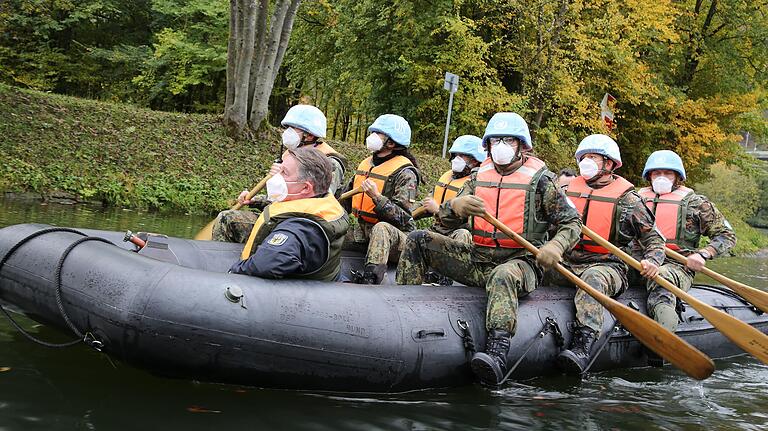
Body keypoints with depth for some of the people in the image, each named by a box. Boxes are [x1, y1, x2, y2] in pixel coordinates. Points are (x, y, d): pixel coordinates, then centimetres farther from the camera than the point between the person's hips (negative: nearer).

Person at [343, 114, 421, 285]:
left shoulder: (404, 173, -11)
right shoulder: (366, 164, 12)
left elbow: (403, 218, -20)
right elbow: (346, 199, 24)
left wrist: (376, 197, -29)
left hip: (396, 235, -7)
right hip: (363, 230, 8)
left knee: (381, 228, -41)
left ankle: (370, 278, -52)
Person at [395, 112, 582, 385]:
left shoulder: (540, 180, 2)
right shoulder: (478, 177, 14)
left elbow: (572, 222, 2)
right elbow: (447, 221, 7)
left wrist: (555, 246, -20)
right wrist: (456, 205, -19)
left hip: (519, 261, -5)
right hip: (477, 259, 5)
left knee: (503, 276, -43)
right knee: (417, 241, -7)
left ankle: (497, 355, -61)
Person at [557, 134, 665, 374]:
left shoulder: (627, 199, 8)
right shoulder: (567, 190, 19)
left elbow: (653, 237, 7)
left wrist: (652, 260, -12)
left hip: (607, 266, -5)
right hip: (567, 263, 5)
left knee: (594, 278, -39)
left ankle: (582, 348, -55)